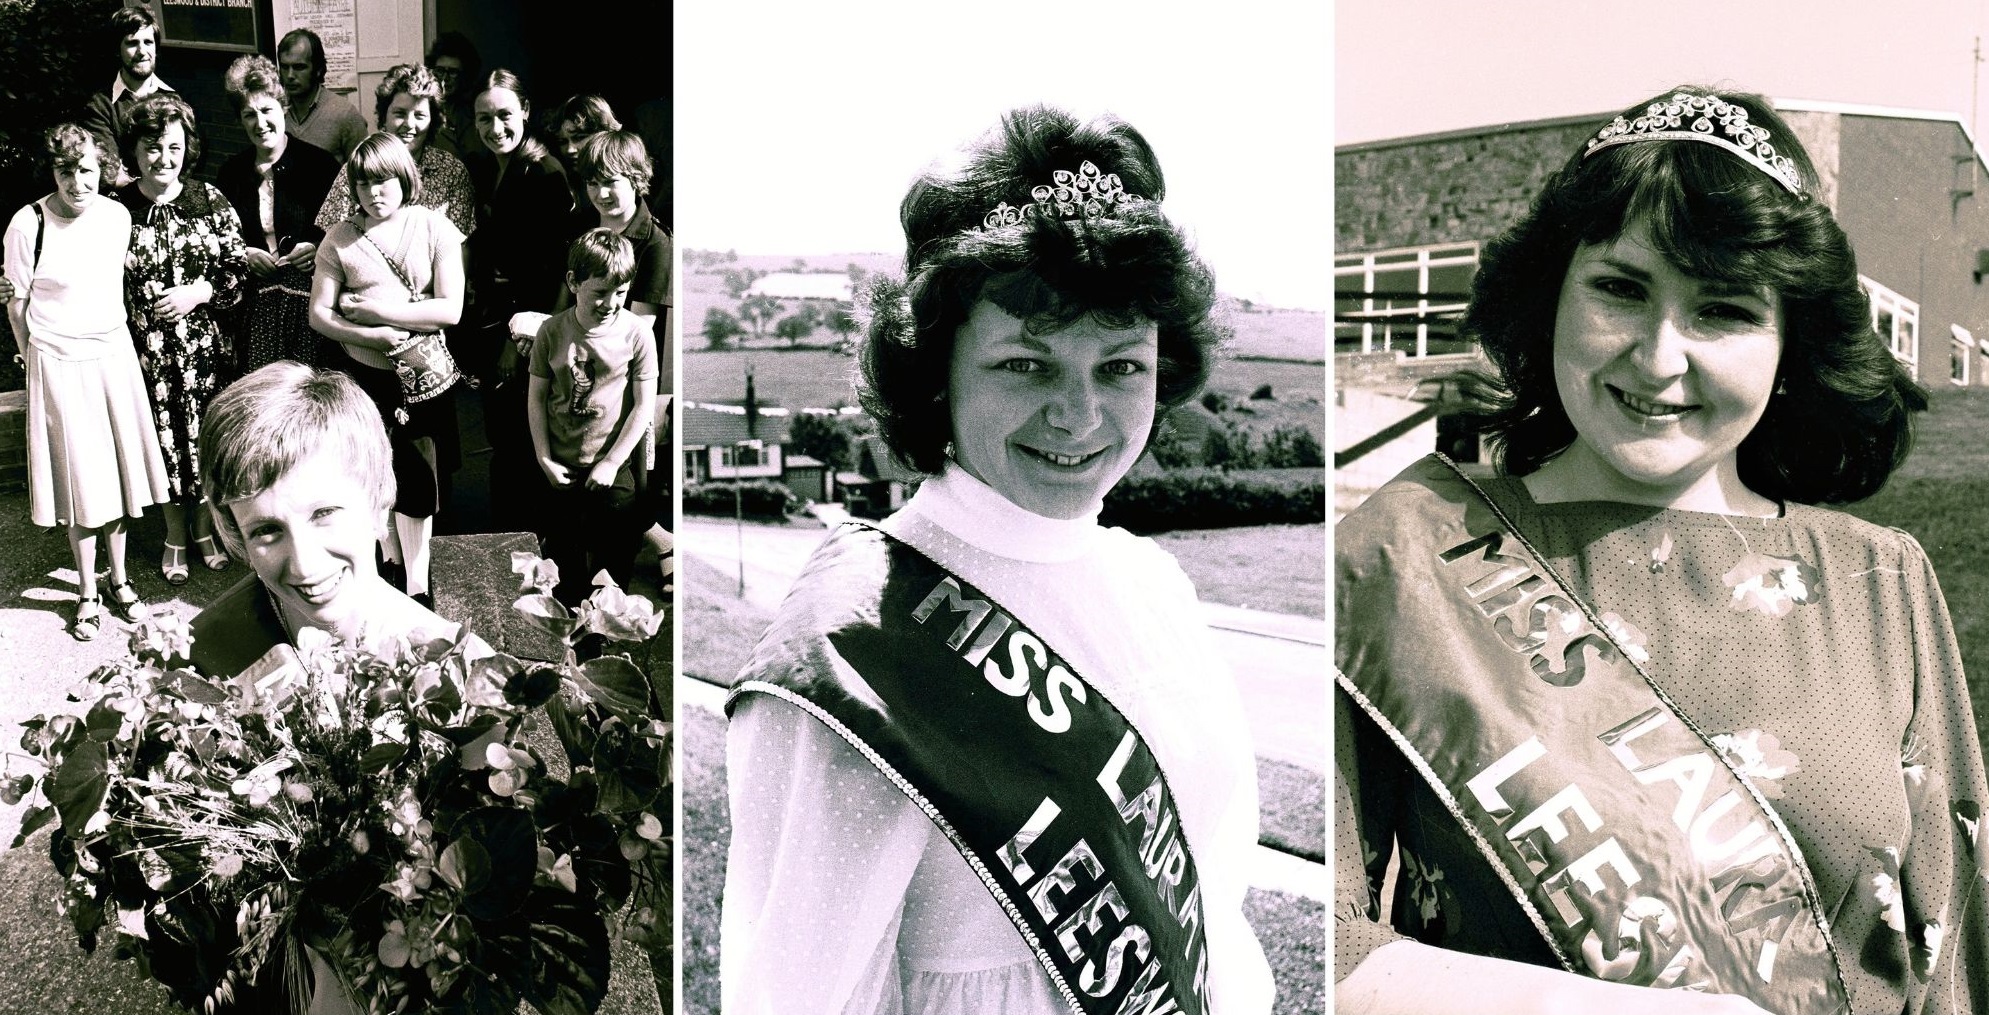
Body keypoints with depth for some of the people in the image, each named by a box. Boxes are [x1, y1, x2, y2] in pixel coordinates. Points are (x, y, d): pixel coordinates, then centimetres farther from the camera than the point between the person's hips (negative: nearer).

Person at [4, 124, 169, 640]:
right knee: (80, 476, 4)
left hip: (114, 354, 4)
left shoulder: (117, 216, -2)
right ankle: (87, 591, 18)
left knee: (119, 467, 10)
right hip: (59, 364, -3)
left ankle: (119, 578, 26)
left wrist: (115, 339, 14)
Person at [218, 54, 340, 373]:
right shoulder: (232, 171, 12)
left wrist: (317, 248, -15)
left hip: (305, 296, -3)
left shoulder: (318, 163, 0)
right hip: (252, 303, 3)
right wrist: (244, 254, -2)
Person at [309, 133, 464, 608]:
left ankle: (417, 584, 16)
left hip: (421, 377, -1)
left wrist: (378, 308, -14)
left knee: (417, 480, 4)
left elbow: (451, 309, -10)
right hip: (362, 372, 1)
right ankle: (392, 568, 30)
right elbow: (318, 314, -2)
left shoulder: (435, 228, -4)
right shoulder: (340, 238, 0)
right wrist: (375, 336, -18)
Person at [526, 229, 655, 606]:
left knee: (611, 567, 6)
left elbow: (644, 406, -8)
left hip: (614, 470, -2)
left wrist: (611, 463, -10)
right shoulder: (552, 331, -5)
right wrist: (544, 459, -4)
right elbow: (536, 397, 2)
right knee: (562, 564, 15)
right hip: (560, 470, 2)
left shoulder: (636, 333, -10)